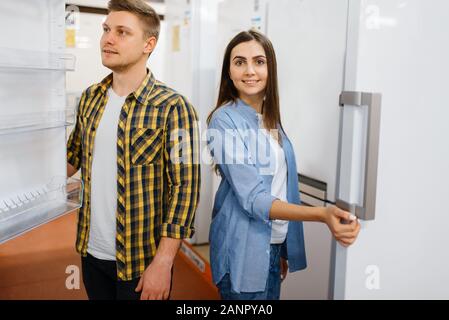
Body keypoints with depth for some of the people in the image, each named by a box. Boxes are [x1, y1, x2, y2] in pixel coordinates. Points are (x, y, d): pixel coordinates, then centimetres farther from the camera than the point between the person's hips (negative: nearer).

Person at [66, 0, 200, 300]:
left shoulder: (172, 107, -16)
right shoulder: (91, 97, 3)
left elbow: (185, 188, -16)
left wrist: (162, 264, -18)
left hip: (140, 259, -5)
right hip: (91, 251, 6)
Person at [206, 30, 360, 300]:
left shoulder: (269, 117, 5)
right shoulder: (225, 120, -17)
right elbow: (253, 198, -24)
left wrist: (283, 249, 14)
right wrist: (322, 215, -35)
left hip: (275, 244, 7)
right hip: (245, 251, -7)